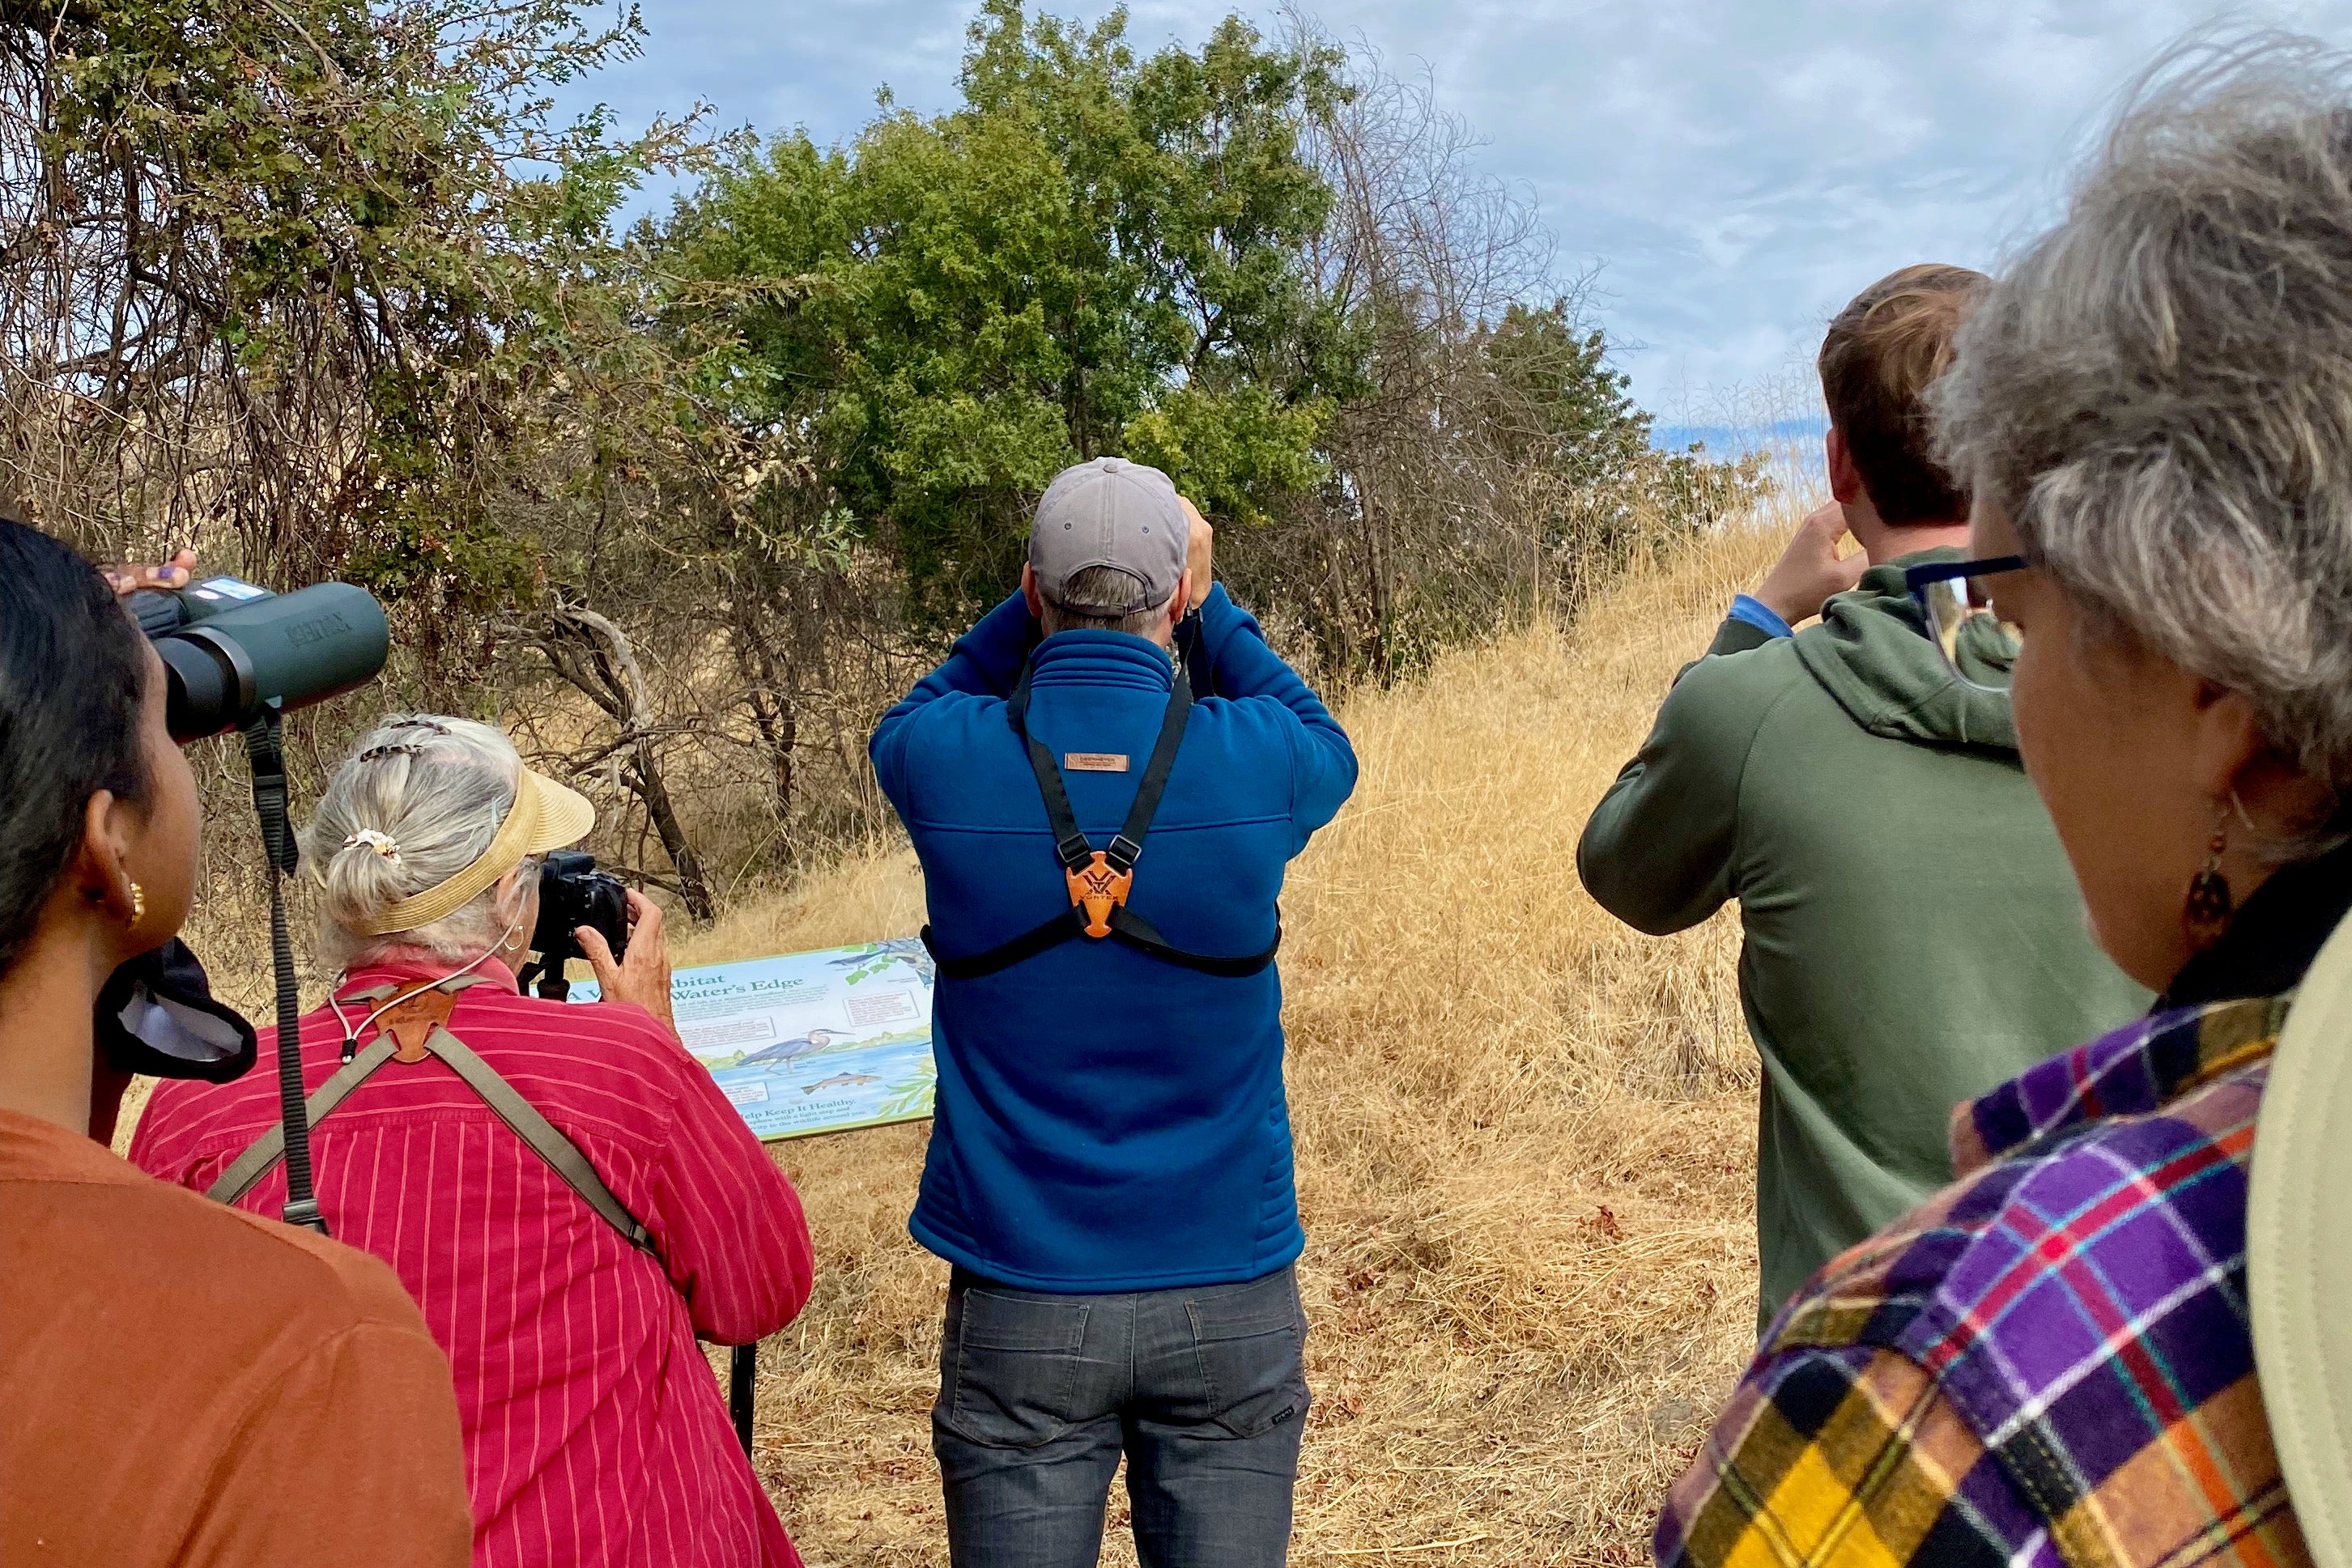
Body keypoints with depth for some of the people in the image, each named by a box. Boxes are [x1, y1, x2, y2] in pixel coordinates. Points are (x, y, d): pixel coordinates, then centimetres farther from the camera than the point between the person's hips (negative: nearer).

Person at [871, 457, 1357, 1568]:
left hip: (1020, 1301, 0)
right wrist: (1207, 602, 13)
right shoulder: (1259, 760, -12)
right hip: (1230, 1299, 0)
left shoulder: (945, 762, -11)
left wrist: (1034, 603, 8)